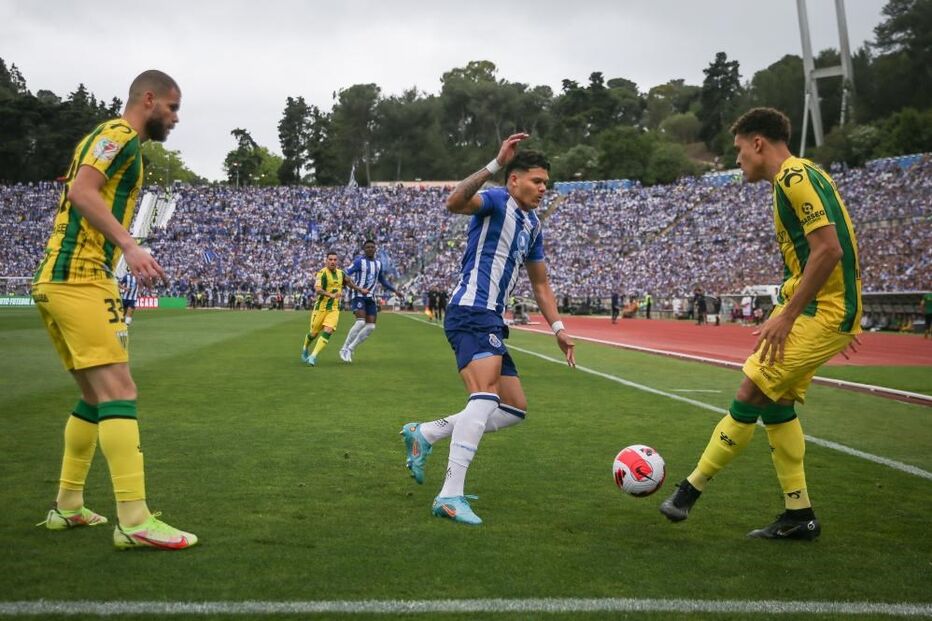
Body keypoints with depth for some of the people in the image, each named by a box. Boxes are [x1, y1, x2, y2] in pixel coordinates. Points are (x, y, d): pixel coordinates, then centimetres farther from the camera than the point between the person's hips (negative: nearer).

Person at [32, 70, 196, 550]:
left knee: (95, 397, 16)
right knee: (119, 393, -16)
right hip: (79, 279, -10)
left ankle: (67, 507, 21)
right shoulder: (121, 134, -5)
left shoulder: (105, 137, 25)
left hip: (56, 280, 10)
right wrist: (129, 245, -26)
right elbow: (82, 191, -19)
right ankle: (134, 522, -20)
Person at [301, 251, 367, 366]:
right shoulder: (322, 273, -14)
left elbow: (349, 282, 27)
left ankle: (313, 356, -13)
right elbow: (317, 290, -29)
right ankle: (304, 350, 40)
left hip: (334, 309, 4)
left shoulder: (341, 273, 6)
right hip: (321, 307, -4)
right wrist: (331, 295, -43)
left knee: (328, 332, -16)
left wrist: (360, 290, 27)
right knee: (314, 333, 9)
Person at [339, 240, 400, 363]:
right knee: (361, 322, -22)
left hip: (370, 298, 7)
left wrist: (394, 290, 24)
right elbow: (346, 275, -15)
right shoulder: (359, 261, -8)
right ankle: (344, 349, -8)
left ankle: (350, 349, 10)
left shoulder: (378, 263, 13)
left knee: (371, 326, -3)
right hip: (358, 296, -7)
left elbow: (382, 280, 28)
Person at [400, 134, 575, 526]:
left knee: (515, 409, 11)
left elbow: (540, 283, 28)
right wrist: (494, 166, -36)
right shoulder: (496, 201, -5)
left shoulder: (532, 225, 21)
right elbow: (454, 203, -28)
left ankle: (424, 434, 16)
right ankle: (450, 496, -29)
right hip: (471, 314, -10)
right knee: (486, 397, -26)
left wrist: (558, 328, 18)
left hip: (491, 322, 10)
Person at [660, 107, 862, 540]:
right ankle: (799, 516, 19)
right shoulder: (793, 179, 16)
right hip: (814, 307, 10)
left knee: (748, 396, -8)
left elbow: (828, 249, -23)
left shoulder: (796, 176, -15)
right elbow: (826, 250, 20)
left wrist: (785, 317, -21)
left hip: (821, 312, -10)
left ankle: (691, 490, 3)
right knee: (775, 404, 12)